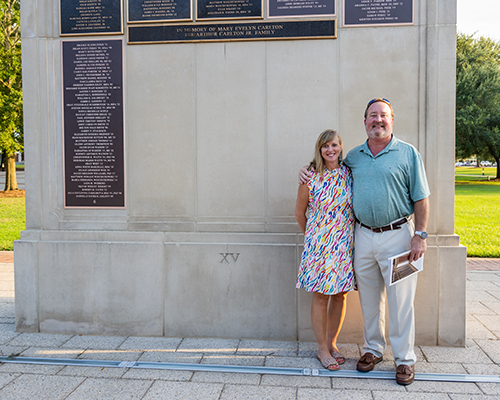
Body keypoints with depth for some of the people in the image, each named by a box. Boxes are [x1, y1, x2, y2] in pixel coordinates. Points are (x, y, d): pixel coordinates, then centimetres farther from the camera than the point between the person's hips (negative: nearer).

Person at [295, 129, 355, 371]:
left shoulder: (349, 174, 3)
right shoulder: (310, 178, -6)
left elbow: (357, 206, 14)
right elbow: (300, 212, 6)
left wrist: (348, 235, 13)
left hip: (345, 243, 3)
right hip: (319, 245, -3)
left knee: (340, 294, 10)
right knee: (321, 296, 2)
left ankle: (332, 343, 27)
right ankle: (322, 349, 16)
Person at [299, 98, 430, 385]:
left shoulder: (408, 153, -1)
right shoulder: (354, 156, 10)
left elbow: (421, 198, -3)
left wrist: (420, 235, -10)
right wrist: (308, 169, 11)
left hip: (397, 235, -4)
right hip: (363, 235, 4)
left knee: (401, 300, 1)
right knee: (369, 299, 13)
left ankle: (405, 358, 14)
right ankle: (373, 348, 28)